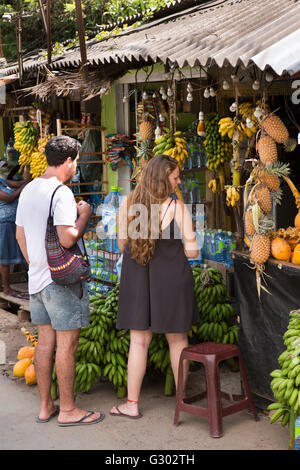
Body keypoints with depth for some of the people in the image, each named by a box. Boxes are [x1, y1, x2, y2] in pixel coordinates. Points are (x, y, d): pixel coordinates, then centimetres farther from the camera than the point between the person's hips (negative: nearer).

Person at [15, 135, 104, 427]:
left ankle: (46, 406, 23)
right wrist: (84, 216, -8)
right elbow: (67, 239, -25)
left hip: (37, 278, 8)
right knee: (67, 343, 1)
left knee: (45, 341, 14)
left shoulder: (28, 190, 11)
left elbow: (20, 234, 17)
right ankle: (67, 410, 11)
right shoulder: (61, 192, -17)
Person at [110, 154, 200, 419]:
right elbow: (192, 250, -11)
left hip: (136, 278, 3)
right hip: (171, 278, -2)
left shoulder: (127, 203, -3)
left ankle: (132, 404, 14)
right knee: (177, 339, 14)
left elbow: (122, 244, 6)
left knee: (139, 340, 10)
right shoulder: (177, 207, -13)